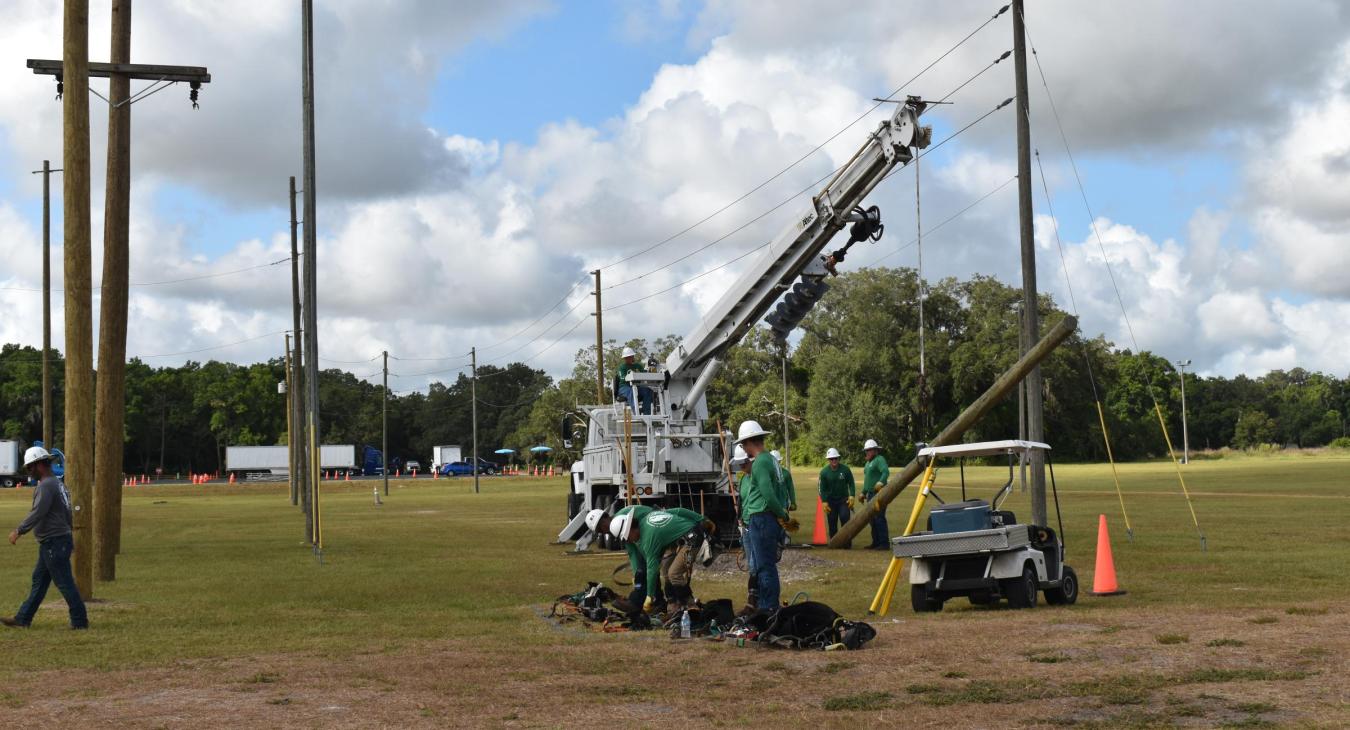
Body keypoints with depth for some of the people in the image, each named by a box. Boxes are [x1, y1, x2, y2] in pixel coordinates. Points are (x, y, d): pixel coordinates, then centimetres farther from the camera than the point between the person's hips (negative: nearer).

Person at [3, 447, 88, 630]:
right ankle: (22, 619, 18)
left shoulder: (46, 486, -16)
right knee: (38, 581, 13)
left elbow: (37, 512, -25)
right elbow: (67, 513, 21)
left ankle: (80, 621, 0)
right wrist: (69, 538, 25)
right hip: (51, 544, 10)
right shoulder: (58, 484, 16)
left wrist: (19, 531, -23)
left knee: (65, 583, -5)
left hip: (54, 544, -10)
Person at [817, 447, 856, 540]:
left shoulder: (845, 469, -10)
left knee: (845, 519, -12)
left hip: (844, 500, -1)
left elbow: (851, 483, 0)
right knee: (832, 524, 4)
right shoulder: (824, 472, -8)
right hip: (831, 501, 1)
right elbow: (822, 488, -3)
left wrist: (851, 496, -9)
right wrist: (824, 502, -10)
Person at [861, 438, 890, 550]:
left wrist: (881, 482, -43)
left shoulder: (880, 459, -9)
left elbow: (886, 472, -27)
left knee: (879, 518, -13)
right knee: (873, 519, 12)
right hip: (871, 495, 10)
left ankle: (884, 543, -12)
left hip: (878, 494, -10)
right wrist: (864, 493, 30)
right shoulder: (868, 463, 22)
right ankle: (876, 543, 19)